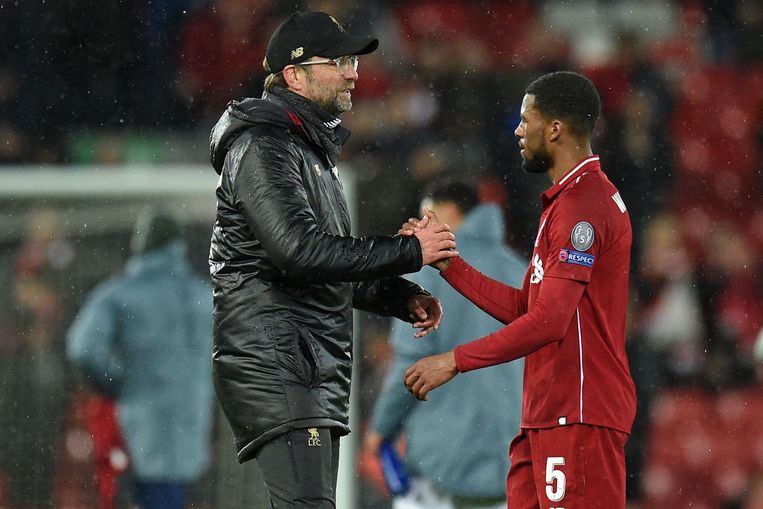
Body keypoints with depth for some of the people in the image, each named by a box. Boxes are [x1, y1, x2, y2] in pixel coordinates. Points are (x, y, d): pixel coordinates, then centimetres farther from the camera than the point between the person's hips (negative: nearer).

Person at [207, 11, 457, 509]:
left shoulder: (315, 150, 22)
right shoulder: (263, 149, -10)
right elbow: (299, 250, -24)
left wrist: (401, 297, 11)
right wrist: (408, 251, -18)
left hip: (318, 372, 10)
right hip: (272, 366, -10)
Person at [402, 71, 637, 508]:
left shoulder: (582, 206, -13)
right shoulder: (569, 201, 21)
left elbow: (548, 321, -21)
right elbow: (522, 308, 20)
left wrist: (455, 361, -17)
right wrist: (444, 261, 17)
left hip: (579, 417, -10)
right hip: (546, 416, 10)